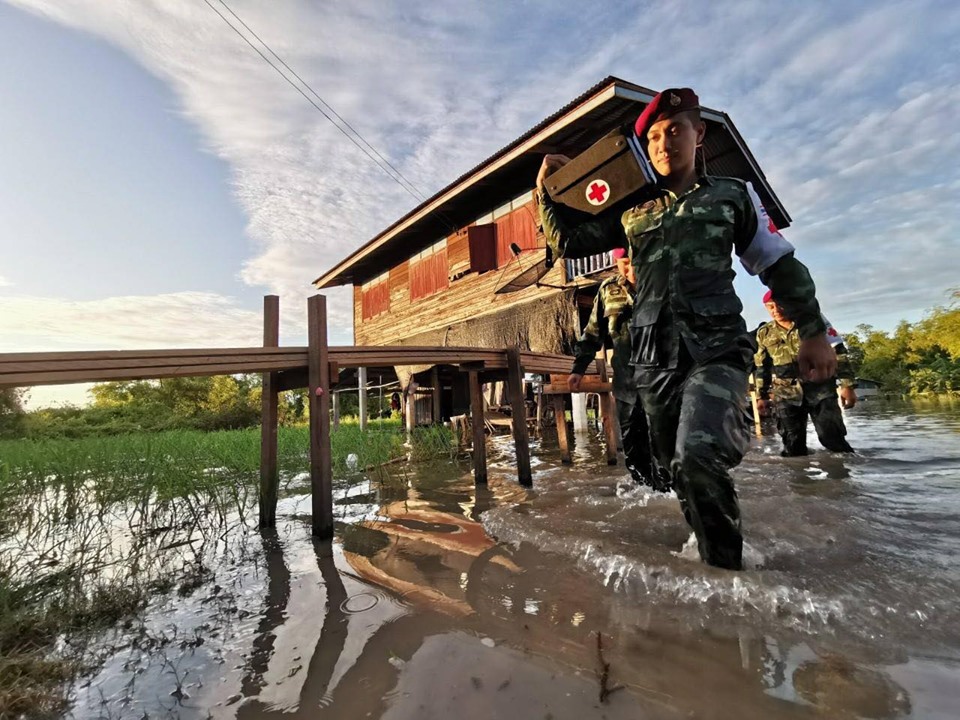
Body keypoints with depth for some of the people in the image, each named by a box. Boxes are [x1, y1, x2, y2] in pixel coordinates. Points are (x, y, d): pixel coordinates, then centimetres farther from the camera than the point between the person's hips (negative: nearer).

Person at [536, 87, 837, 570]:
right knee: (677, 468, 9)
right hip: (653, 356, 3)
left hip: (716, 347, -3)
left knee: (698, 455, -26)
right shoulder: (630, 210, 16)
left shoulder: (733, 195, 12)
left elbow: (780, 266, 13)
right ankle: (710, 552, 30)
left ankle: (726, 567, -6)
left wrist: (812, 331, 9)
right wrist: (546, 190, 9)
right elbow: (567, 244, 16)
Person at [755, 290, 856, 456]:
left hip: (820, 389, -2)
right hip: (786, 394, 2)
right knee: (792, 445, 3)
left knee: (833, 439, -1)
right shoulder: (764, 333, 6)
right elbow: (763, 367, 14)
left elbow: (837, 351, -1)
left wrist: (847, 384, -6)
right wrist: (762, 395, 14)